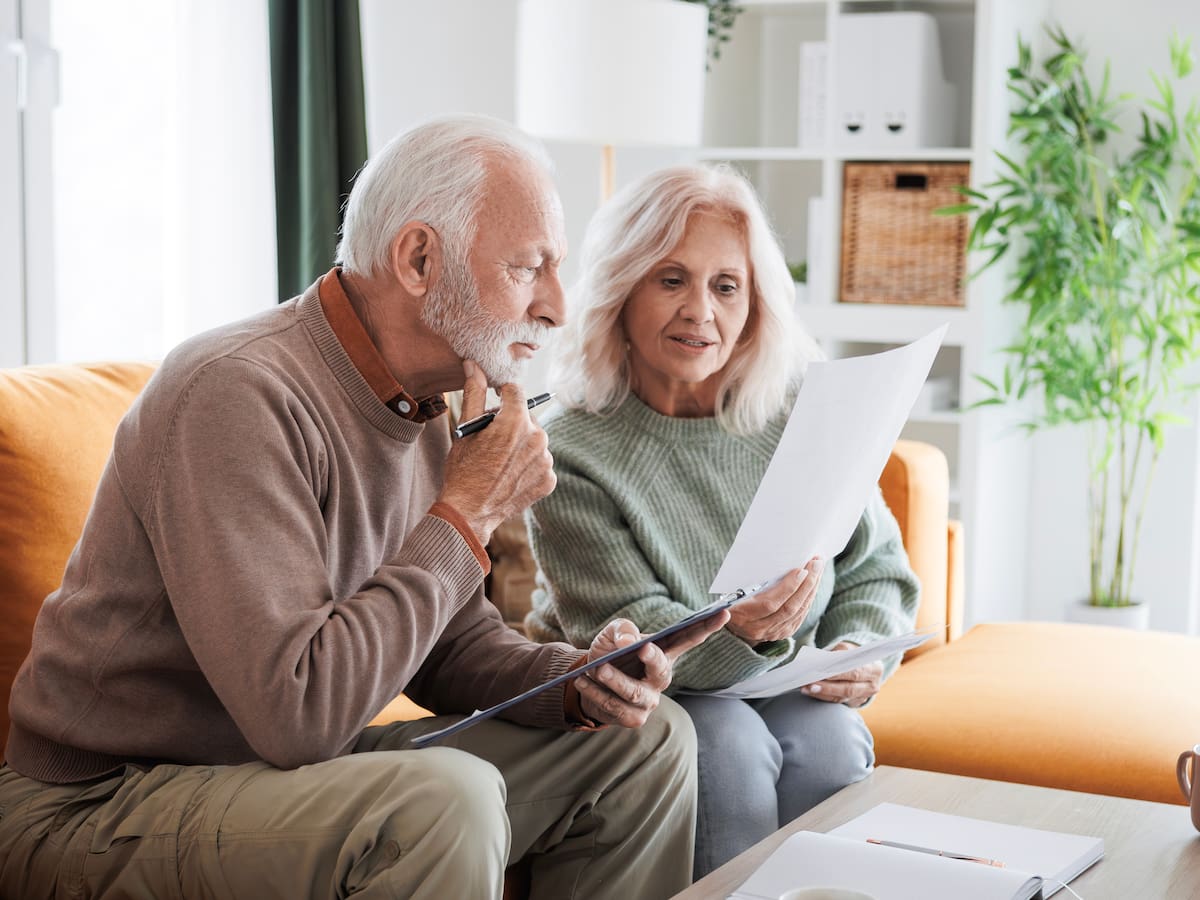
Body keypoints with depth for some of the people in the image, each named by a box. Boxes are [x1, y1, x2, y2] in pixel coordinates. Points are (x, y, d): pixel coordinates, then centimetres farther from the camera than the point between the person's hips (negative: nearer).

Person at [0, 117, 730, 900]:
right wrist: (467, 514, -23)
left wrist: (570, 680, -8)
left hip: (301, 772, 9)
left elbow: (453, 642, 14)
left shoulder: (421, 405, 5)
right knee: (444, 799, -36)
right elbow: (296, 710, -31)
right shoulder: (240, 394, -25)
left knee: (647, 739, 5)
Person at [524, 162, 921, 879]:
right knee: (727, 743, -32)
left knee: (830, 738, -28)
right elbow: (625, 635, -17)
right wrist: (738, 635, -37)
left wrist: (859, 652, -13)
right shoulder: (571, 452, -14)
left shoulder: (801, 413, -2)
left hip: (779, 690, 3)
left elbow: (876, 568, 8)